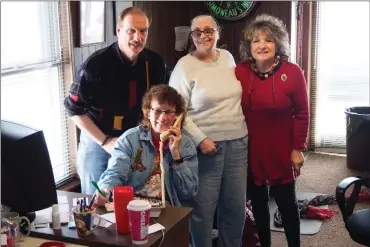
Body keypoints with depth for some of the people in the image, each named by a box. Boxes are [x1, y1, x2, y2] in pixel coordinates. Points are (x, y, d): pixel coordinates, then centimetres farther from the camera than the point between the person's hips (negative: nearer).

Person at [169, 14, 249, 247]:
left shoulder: (227, 57, 9)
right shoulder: (185, 66, -8)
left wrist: (244, 127, 17)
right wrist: (199, 139, -17)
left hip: (237, 142, 5)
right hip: (206, 145, -5)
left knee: (236, 205, 14)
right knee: (203, 207, 2)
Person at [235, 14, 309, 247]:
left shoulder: (292, 72, -11)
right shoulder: (240, 72, -6)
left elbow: (302, 114, -6)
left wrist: (298, 148, -6)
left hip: (282, 151, -2)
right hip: (251, 149, 2)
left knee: (287, 202, 9)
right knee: (258, 201, 15)